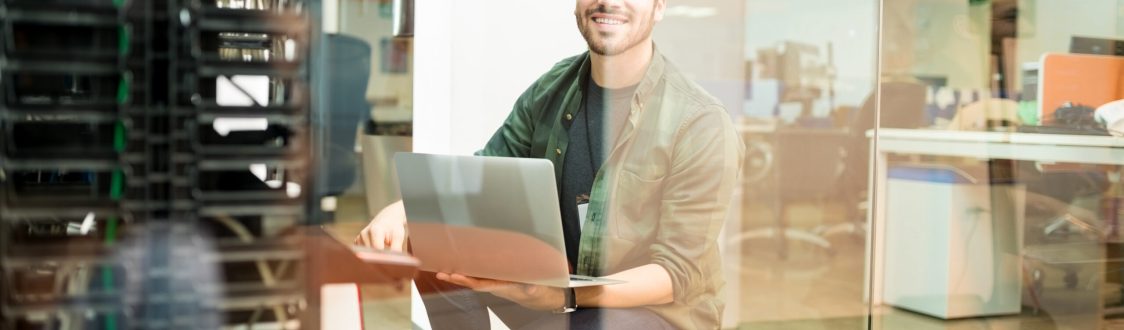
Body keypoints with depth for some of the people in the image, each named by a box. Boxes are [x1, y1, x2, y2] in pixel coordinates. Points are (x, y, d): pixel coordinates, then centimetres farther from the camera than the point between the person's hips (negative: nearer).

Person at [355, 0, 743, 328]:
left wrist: (565, 297, -35)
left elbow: (679, 275, -20)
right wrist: (402, 211, -18)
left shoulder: (703, 126, -20)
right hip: (560, 281, 6)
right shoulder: (551, 90, -2)